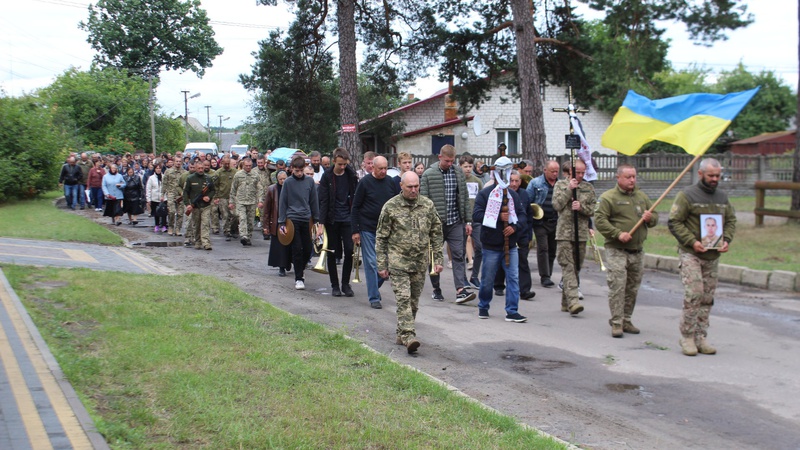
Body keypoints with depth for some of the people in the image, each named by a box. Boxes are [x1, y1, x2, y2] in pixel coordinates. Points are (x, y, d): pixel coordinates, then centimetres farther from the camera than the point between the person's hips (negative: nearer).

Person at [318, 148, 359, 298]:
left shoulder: (351, 175, 1)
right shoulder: (327, 176, -4)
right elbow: (323, 201, -6)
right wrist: (321, 223, -12)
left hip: (347, 219, 1)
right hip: (332, 220, -1)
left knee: (349, 251, -2)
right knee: (332, 253, 5)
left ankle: (346, 284, 11)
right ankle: (335, 285, 15)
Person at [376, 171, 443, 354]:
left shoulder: (428, 205, 4)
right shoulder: (390, 206, -4)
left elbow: (436, 233, 11)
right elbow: (381, 237, 1)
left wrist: (438, 259, 6)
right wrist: (382, 265, -2)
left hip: (420, 262, 3)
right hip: (398, 260, -3)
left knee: (414, 300, 9)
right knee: (403, 298, -13)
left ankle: (402, 334, 23)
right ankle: (409, 336, -17)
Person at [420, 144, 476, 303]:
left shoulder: (458, 173, 7)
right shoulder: (428, 175, -5)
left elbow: (465, 198, 10)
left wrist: (468, 221, 6)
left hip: (455, 222, 2)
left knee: (458, 255, -5)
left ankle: (461, 290, -9)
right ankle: (436, 289, 23)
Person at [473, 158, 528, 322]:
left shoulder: (513, 195, 11)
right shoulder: (485, 193, -4)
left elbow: (522, 215, 10)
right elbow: (476, 215, -12)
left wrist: (515, 226, -10)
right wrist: (499, 218, -16)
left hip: (510, 245, 4)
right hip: (491, 246, -4)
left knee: (513, 278, -1)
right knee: (487, 279, 8)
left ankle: (512, 311, 4)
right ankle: (483, 307, 28)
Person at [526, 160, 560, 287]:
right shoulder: (535, 183, 1)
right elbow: (528, 201, 0)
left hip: (555, 222, 4)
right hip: (540, 222, -3)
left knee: (552, 249, 10)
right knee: (543, 249, -8)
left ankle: (547, 274, 22)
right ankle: (545, 276, -5)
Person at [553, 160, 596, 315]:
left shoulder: (588, 187, 11)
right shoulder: (560, 184, 6)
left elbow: (594, 209, 7)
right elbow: (557, 205, -6)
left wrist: (581, 207, -12)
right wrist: (569, 189, -10)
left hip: (581, 233, 3)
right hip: (564, 232, -3)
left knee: (576, 267, 7)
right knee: (568, 267, -12)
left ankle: (565, 302, 18)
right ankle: (573, 300, -20)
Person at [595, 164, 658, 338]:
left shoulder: (642, 197, 16)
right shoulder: (608, 197, -4)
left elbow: (655, 217, 22)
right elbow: (599, 220, -12)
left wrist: (650, 218, -2)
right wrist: (618, 234, -20)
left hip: (638, 251, 6)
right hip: (616, 251, -6)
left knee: (633, 288, 11)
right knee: (617, 286, -11)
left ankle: (626, 320, 21)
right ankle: (616, 323, -5)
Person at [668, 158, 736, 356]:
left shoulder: (722, 197, 12)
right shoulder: (687, 195, -6)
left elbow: (731, 220, 19)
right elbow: (674, 222, -8)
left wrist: (726, 240, 1)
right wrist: (692, 242, -17)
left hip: (713, 256, 6)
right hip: (690, 254, -6)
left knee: (707, 298, 7)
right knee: (694, 294, -13)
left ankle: (700, 338, 15)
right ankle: (687, 336, 0)